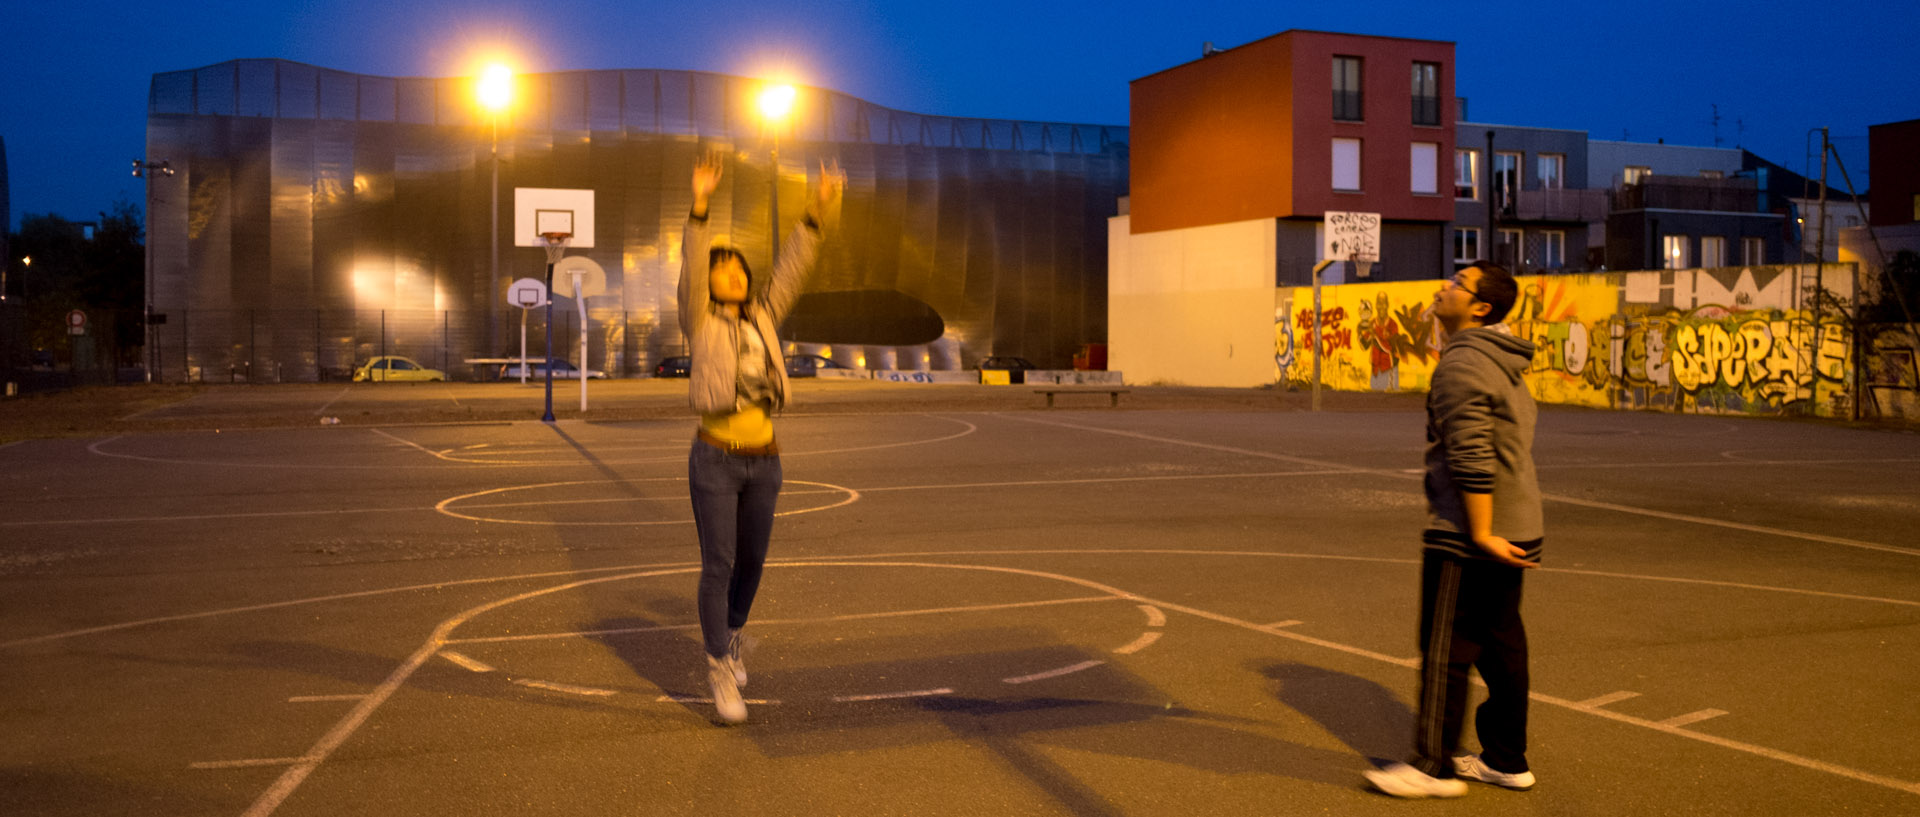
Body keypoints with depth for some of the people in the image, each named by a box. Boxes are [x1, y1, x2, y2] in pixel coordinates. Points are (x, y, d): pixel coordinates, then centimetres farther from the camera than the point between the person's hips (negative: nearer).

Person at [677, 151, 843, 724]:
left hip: (763, 461, 5)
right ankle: (720, 669, 5)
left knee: (751, 561, 15)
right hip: (715, 459, -4)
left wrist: (819, 211, -5)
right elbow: (691, 268, -15)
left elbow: (792, 269, 3)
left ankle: (730, 635, 41)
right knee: (718, 564, -5)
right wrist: (700, 207, -27)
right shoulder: (700, 322, -1)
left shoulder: (762, 319, 10)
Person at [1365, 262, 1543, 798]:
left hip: (1467, 535, -10)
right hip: (1512, 531, 10)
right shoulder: (1505, 365, 16)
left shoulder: (1462, 364, -16)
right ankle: (1506, 760, 22)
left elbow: (1472, 458, -23)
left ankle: (1433, 766, 5)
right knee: (1501, 644, 14)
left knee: (1445, 650, -2)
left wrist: (1481, 534, -22)